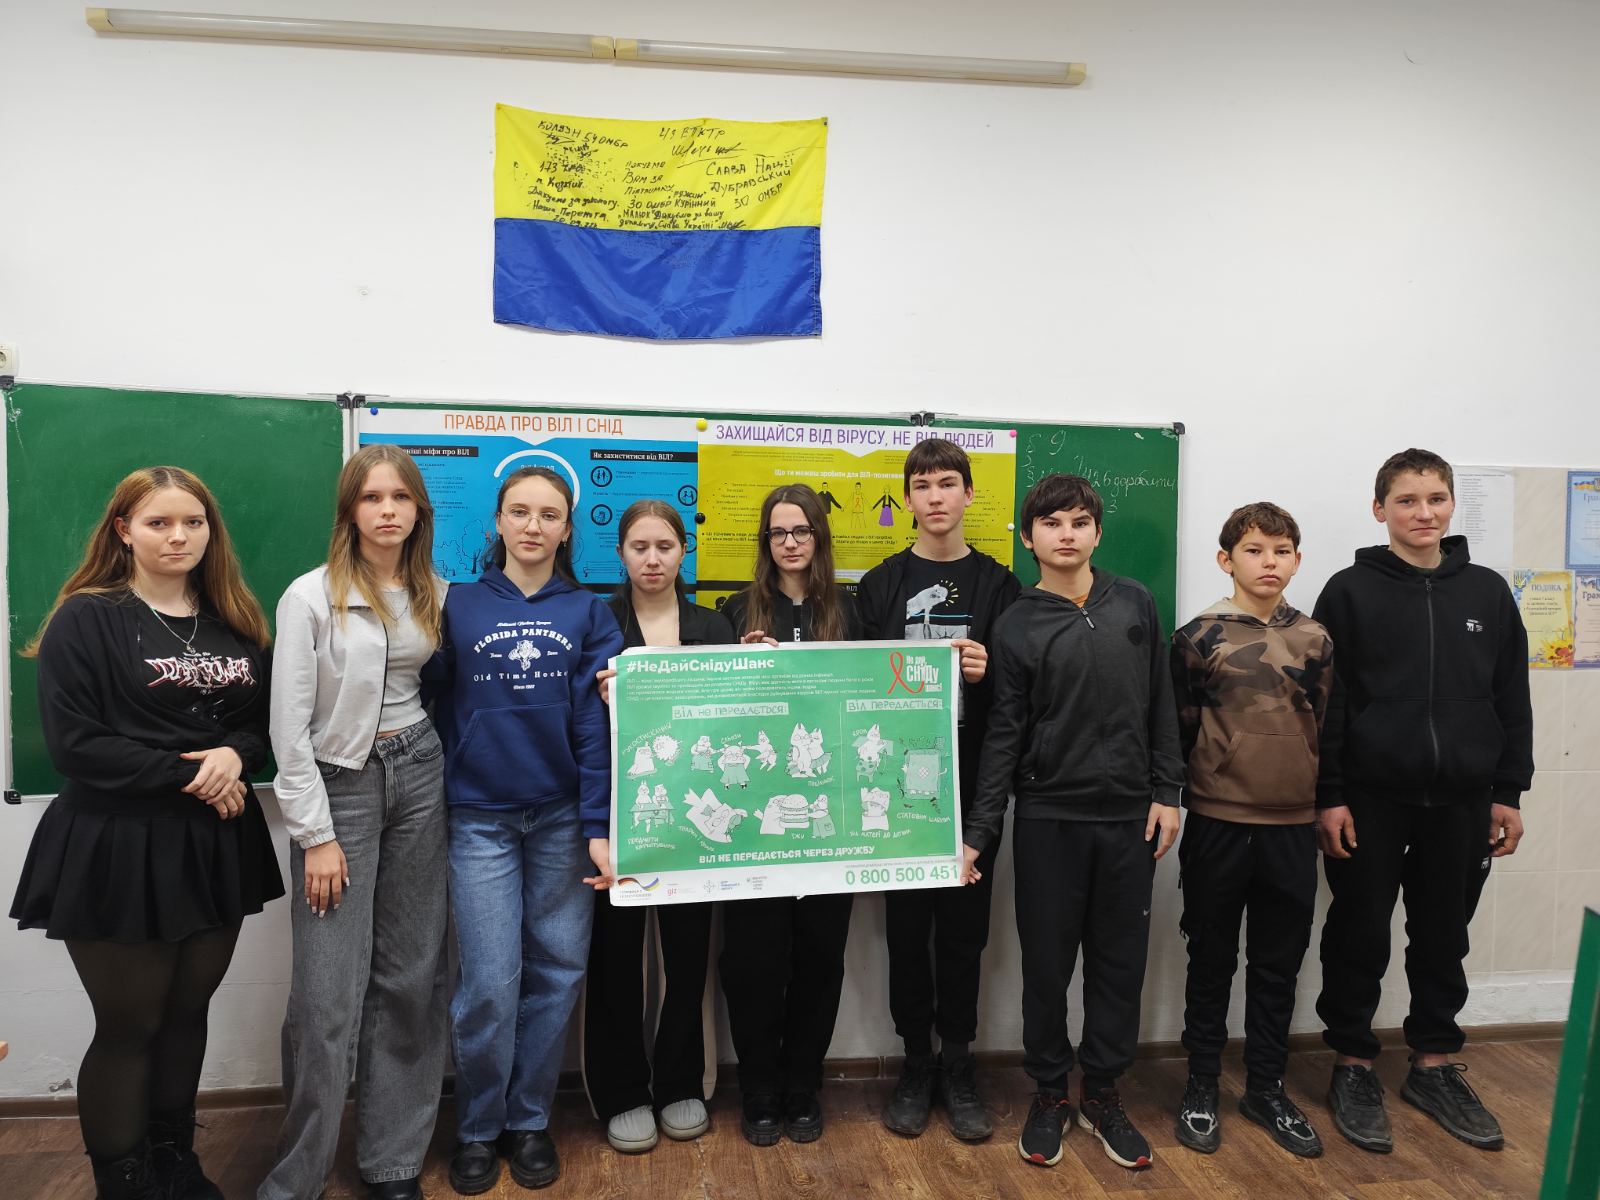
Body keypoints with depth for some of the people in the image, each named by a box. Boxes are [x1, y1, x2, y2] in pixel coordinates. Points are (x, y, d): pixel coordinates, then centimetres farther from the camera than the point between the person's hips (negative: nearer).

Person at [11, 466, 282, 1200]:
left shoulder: (234, 622, 9)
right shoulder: (86, 619, -7)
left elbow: (262, 721, 9)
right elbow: (74, 745, -15)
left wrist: (236, 755, -12)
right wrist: (187, 774, -17)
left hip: (216, 845, 5)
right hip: (118, 848, -5)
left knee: (188, 1011, 16)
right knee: (129, 1025, 6)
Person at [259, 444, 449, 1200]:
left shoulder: (433, 594, 6)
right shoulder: (311, 597, -8)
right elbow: (289, 725, -10)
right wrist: (315, 834, -11)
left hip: (419, 777, 4)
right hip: (339, 785, -4)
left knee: (411, 975, 9)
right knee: (328, 994, -3)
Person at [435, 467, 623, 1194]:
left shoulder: (589, 613, 3)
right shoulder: (458, 606, 4)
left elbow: (599, 723, -3)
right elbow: (436, 708, 3)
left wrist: (600, 826, -9)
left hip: (565, 817, 1)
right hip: (480, 818, 0)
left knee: (556, 972, 7)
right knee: (490, 984, 0)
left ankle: (529, 1121, 26)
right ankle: (477, 1129, 23)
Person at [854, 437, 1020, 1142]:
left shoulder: (998, 585, 6)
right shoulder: (880, 585, 7)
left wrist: (989, 672, -15)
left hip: (973, 784, 0)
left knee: (964, 925, 8)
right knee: (907, 925, 7)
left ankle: (957, 1063, 23)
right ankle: (916, 1061, 23)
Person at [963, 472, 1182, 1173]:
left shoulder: (1135, 604, 4)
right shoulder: (1016, 628, -3)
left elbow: (1161, 705, 9)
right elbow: (1004, 736, -3)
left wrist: (1166, 792, 3)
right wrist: (978, 832, -7)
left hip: (1128, 817, 2)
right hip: (1048, 819, -2)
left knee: (1119, 961, 11)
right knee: (1047, 962, 8)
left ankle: (1103, 1095, 28)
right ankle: (1049, 1094, 26)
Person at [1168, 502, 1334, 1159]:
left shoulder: (1314, 640, 5)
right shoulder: (1198, 638, -5)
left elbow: (1327, 727, 12)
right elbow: (1179, 731, -1)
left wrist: (1326, 802, 10)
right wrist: (1183, 796, 0)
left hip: (1293, 826, 3)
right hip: (1218, 825, -3)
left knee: (1279, 965, 13)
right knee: (1212, 962, 10)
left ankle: (1266, 1087, 30)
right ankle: (1201, 1086, 25)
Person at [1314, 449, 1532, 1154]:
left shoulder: (1488, 592, 7)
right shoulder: (1350, 592, -3)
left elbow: (1512, 700, 10)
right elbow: (1326, 701, -6)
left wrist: (1508, 792, 6)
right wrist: (1328, 796, -9)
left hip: (1462, 802, 3)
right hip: (1370, 799, -3)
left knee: (1444, 939, 14)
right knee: (1359, 937, 6)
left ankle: (1434, 1066, 30)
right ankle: (1353, 1065, 21)